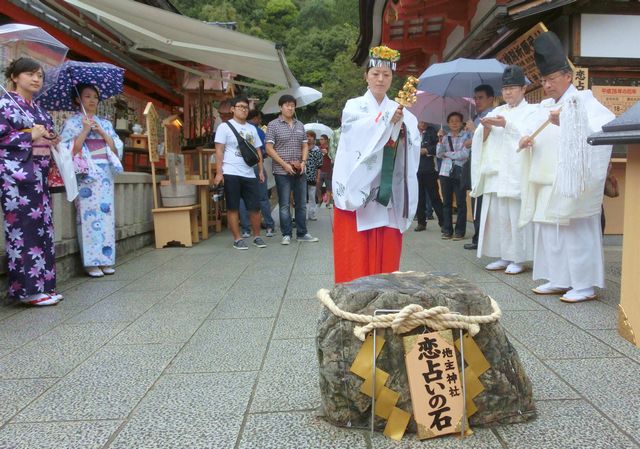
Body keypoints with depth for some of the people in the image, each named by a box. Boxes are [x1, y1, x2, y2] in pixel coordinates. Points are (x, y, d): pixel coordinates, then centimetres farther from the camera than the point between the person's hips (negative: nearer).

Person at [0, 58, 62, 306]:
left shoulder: (39, 109, 19)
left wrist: (52, 141, 7)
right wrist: (30, 136, -10)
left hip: (39, 174, 8)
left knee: (42, 228, 5)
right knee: (24, 229, -8)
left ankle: (42, 285, 11)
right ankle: (29, 288, -3)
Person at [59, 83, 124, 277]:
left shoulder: (105, 123, 18)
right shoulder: (72, 122, 5)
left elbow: (117, 147, 8)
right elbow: (69, 149, -7)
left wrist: (102, 132, -4)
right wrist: (85, 130, -11)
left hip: (105, 175, 4)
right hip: (85, 174, -4)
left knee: (106, 213, 1)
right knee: (88, 214, -8)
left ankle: (106, 259, 6)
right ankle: (91, 263, -5)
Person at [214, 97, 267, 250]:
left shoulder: (252, 128, 16)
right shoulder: (225, 126, 0)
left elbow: (257, 151, 18)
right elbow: (219, 151, -5)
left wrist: (261, 171, 11)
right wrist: (219, 172, -13)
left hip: (249, 174, 5)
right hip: (231, 174, -4)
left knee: (255, 207, 4)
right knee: (233, 208, 1)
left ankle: (257, 237, 17)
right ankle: (237, 239, 8)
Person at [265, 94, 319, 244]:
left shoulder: (300, 125, 11)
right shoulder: (273, 125, -3)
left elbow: (305, 146, 15)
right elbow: (269, 148, -8)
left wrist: (303, 161, -3)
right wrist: (285, 164, -15)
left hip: (299, 171, 5)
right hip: (282, 172, -4)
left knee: (301, 203, 9)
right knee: (284, 205, 2)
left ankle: (302, 233, 18)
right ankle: (286, 235, 10)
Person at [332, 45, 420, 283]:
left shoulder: (400, 110, 14)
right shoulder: (354, 107, 5)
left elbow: (414, 145, -1)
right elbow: (363, 133, -17)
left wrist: (402, 130, -21)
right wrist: (388, 120, -32)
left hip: (388, 191, 3)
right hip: (357, 188, -3)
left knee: (386, 251, 5)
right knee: (357, 252, -3)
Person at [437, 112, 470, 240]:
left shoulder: (466, 136, 1)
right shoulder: (445, 137, 12)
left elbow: (465, 154, -11)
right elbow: (439, 154, 4)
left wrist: (447, 154, -3)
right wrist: (440, 139, -8)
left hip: (460, 173, -3)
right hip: (445, 172, 3)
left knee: (460, 203, -2)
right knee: (446, 202, 5)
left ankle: (460, 231, 3)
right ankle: (447, 230, 10)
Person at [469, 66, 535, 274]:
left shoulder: (531, 111, 6)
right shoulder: (497, 111, 20)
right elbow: (482, 140, 13)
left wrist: (506, 124, -17)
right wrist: (486, 128, -6)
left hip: (516, 173, -5)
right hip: (495, 172, 5)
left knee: (516, 215, -7)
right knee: (496, 214, 2)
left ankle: (518, 259, 1)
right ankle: (503, 257, 11)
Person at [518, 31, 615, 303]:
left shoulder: (583, 100, -4)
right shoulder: (545, 107, 17)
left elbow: (608, 126, -19)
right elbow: (534, 137, 24)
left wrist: (565, 122, -28)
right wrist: (526, 141, 0)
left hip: (572, 183, -8)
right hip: (547, 183, 8)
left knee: (577, 233, -5)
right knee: (550, 232, 9)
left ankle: (585, 285, 3)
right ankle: (560, 280, 18)